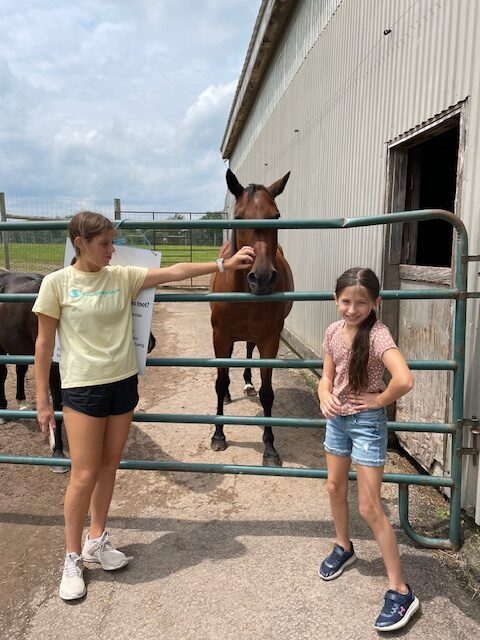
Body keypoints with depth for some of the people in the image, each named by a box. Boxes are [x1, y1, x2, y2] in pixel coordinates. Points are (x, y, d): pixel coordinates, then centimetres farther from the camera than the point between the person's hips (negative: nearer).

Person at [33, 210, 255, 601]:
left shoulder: (123, 277, 1)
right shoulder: (57, 283, -8)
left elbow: (174, 272, -3)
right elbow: (44, 344, -4)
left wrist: (225, 264, -10)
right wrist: (42, 399, -3)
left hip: (123, 383, 4)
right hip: (83, 388, -4)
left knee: (109, 467, 15)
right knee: (84, 475, 1)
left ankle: (97, 540, 36)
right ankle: (73, 558, 22)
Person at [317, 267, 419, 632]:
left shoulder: (377, 335, -24)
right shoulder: (334, 332, -3)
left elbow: (404, 380, -38)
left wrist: (379, 400, -21)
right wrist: (325, 396, -13)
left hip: (367, 423, -7)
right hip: (337, 419, 7)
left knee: (370, 508, -2)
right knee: (335, 488, 22)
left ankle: (401, 592, 14)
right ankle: (343, 548, 48)